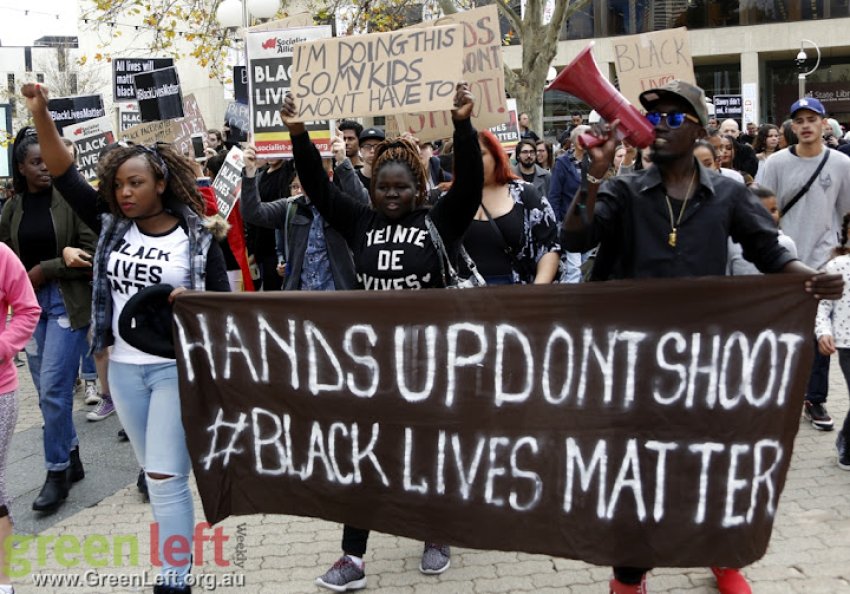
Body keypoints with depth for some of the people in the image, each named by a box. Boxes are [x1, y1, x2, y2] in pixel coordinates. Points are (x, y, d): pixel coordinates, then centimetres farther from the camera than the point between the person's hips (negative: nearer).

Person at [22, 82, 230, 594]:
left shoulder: (198, 237, -6)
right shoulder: (112, 225, 3)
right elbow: (66, 175, -1)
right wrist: (41, 114, -11)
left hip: (177, 368, -5)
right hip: (124, 369, 5)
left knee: (166, 478, -6)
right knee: (157, 475, 16)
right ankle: (182, 551, 32)